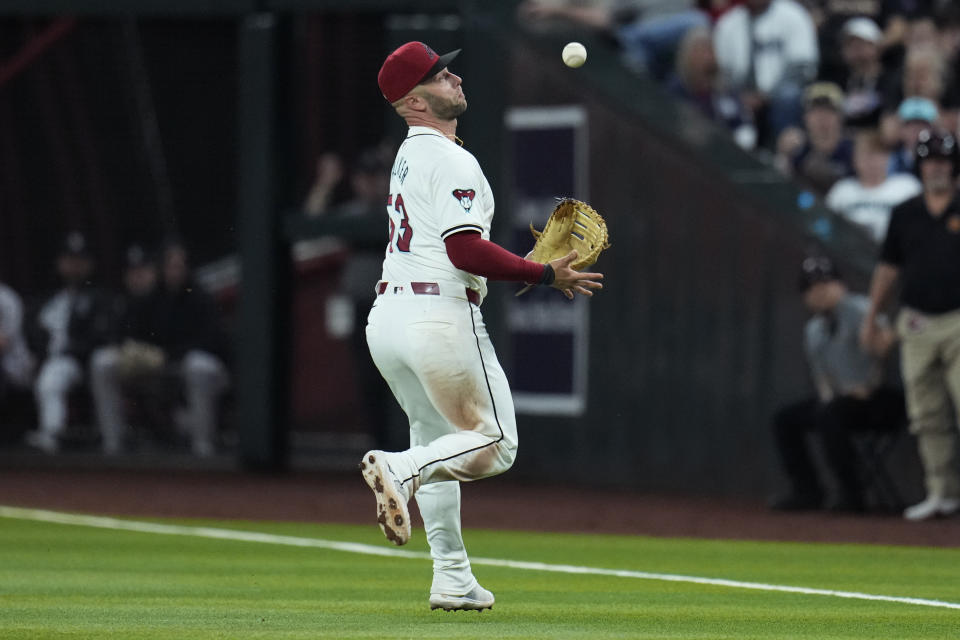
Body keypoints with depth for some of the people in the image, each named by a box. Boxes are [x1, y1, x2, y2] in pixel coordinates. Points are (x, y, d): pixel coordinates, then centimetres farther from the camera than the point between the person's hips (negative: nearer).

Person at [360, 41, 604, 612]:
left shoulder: (408, 158, 20)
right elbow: (465, 249, -21)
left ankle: (453, 580, 14)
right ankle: (399, 469, -24)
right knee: (494, 445, -2)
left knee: (439, 443, 18)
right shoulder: (450, 160, -11)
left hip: (386, 320, 9)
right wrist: (545, 275, -14)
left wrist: (520, 268, 14)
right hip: (441, 319, -9)